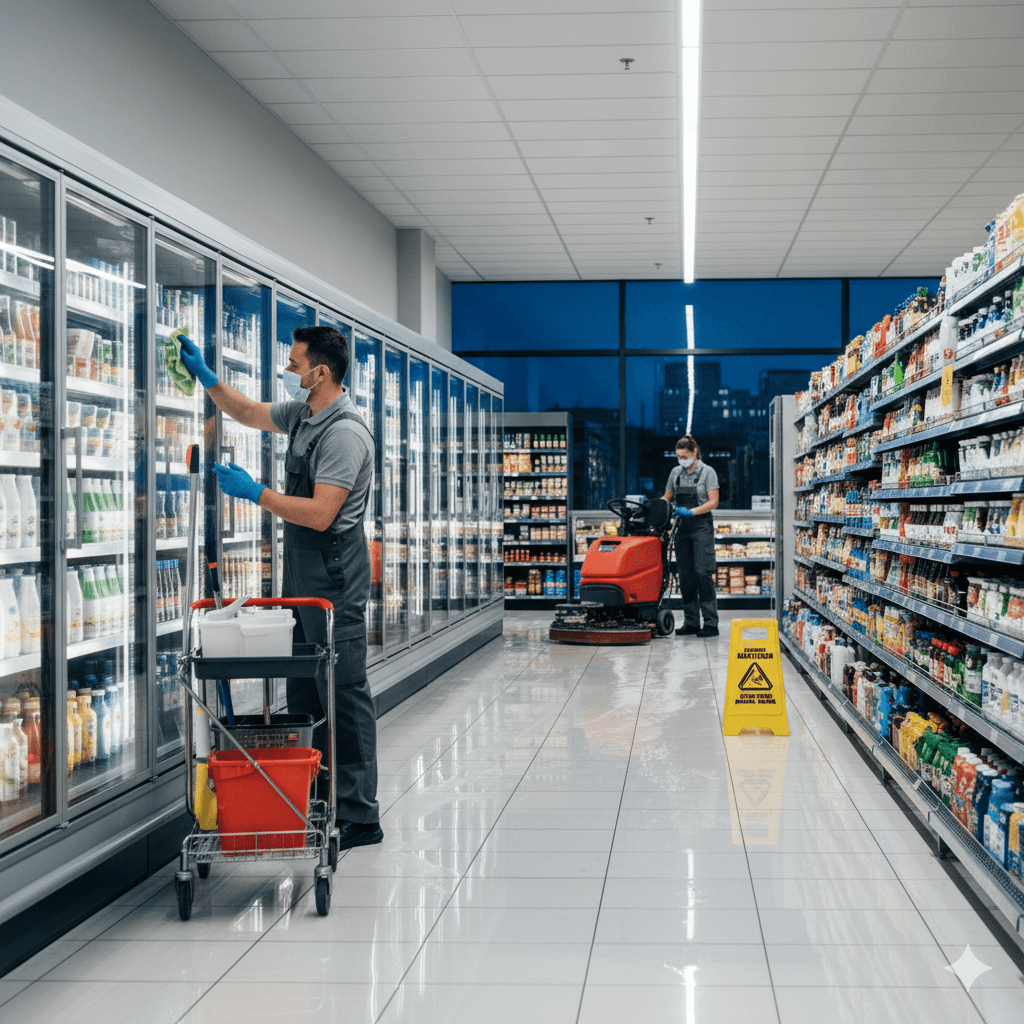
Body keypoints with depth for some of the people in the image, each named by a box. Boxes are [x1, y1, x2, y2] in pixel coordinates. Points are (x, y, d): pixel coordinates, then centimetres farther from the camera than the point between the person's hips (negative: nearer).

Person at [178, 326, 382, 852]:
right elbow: (249, 413, 31)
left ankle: (359, 816, -1)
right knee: (302, 689, 13)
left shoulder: (345, 433, -19)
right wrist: (205, 375, 23)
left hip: (333, 576, -10)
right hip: (301, 572, 10)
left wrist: (254, 492, -17)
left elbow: (320, 514, -24)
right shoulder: (302, 414, 11)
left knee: (344, 693, -7)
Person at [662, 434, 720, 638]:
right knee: (685, 575, 4)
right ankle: (691, 622, 10)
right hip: (682, 528, 5)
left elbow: (713, 502, -9)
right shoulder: (675, 473, 12)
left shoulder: (707, 472, -3)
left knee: (703, 573, -11)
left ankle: (711, 623, -10)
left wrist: (691, 512, -20)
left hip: (702, 527, -5)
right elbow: (667, 498, 20)